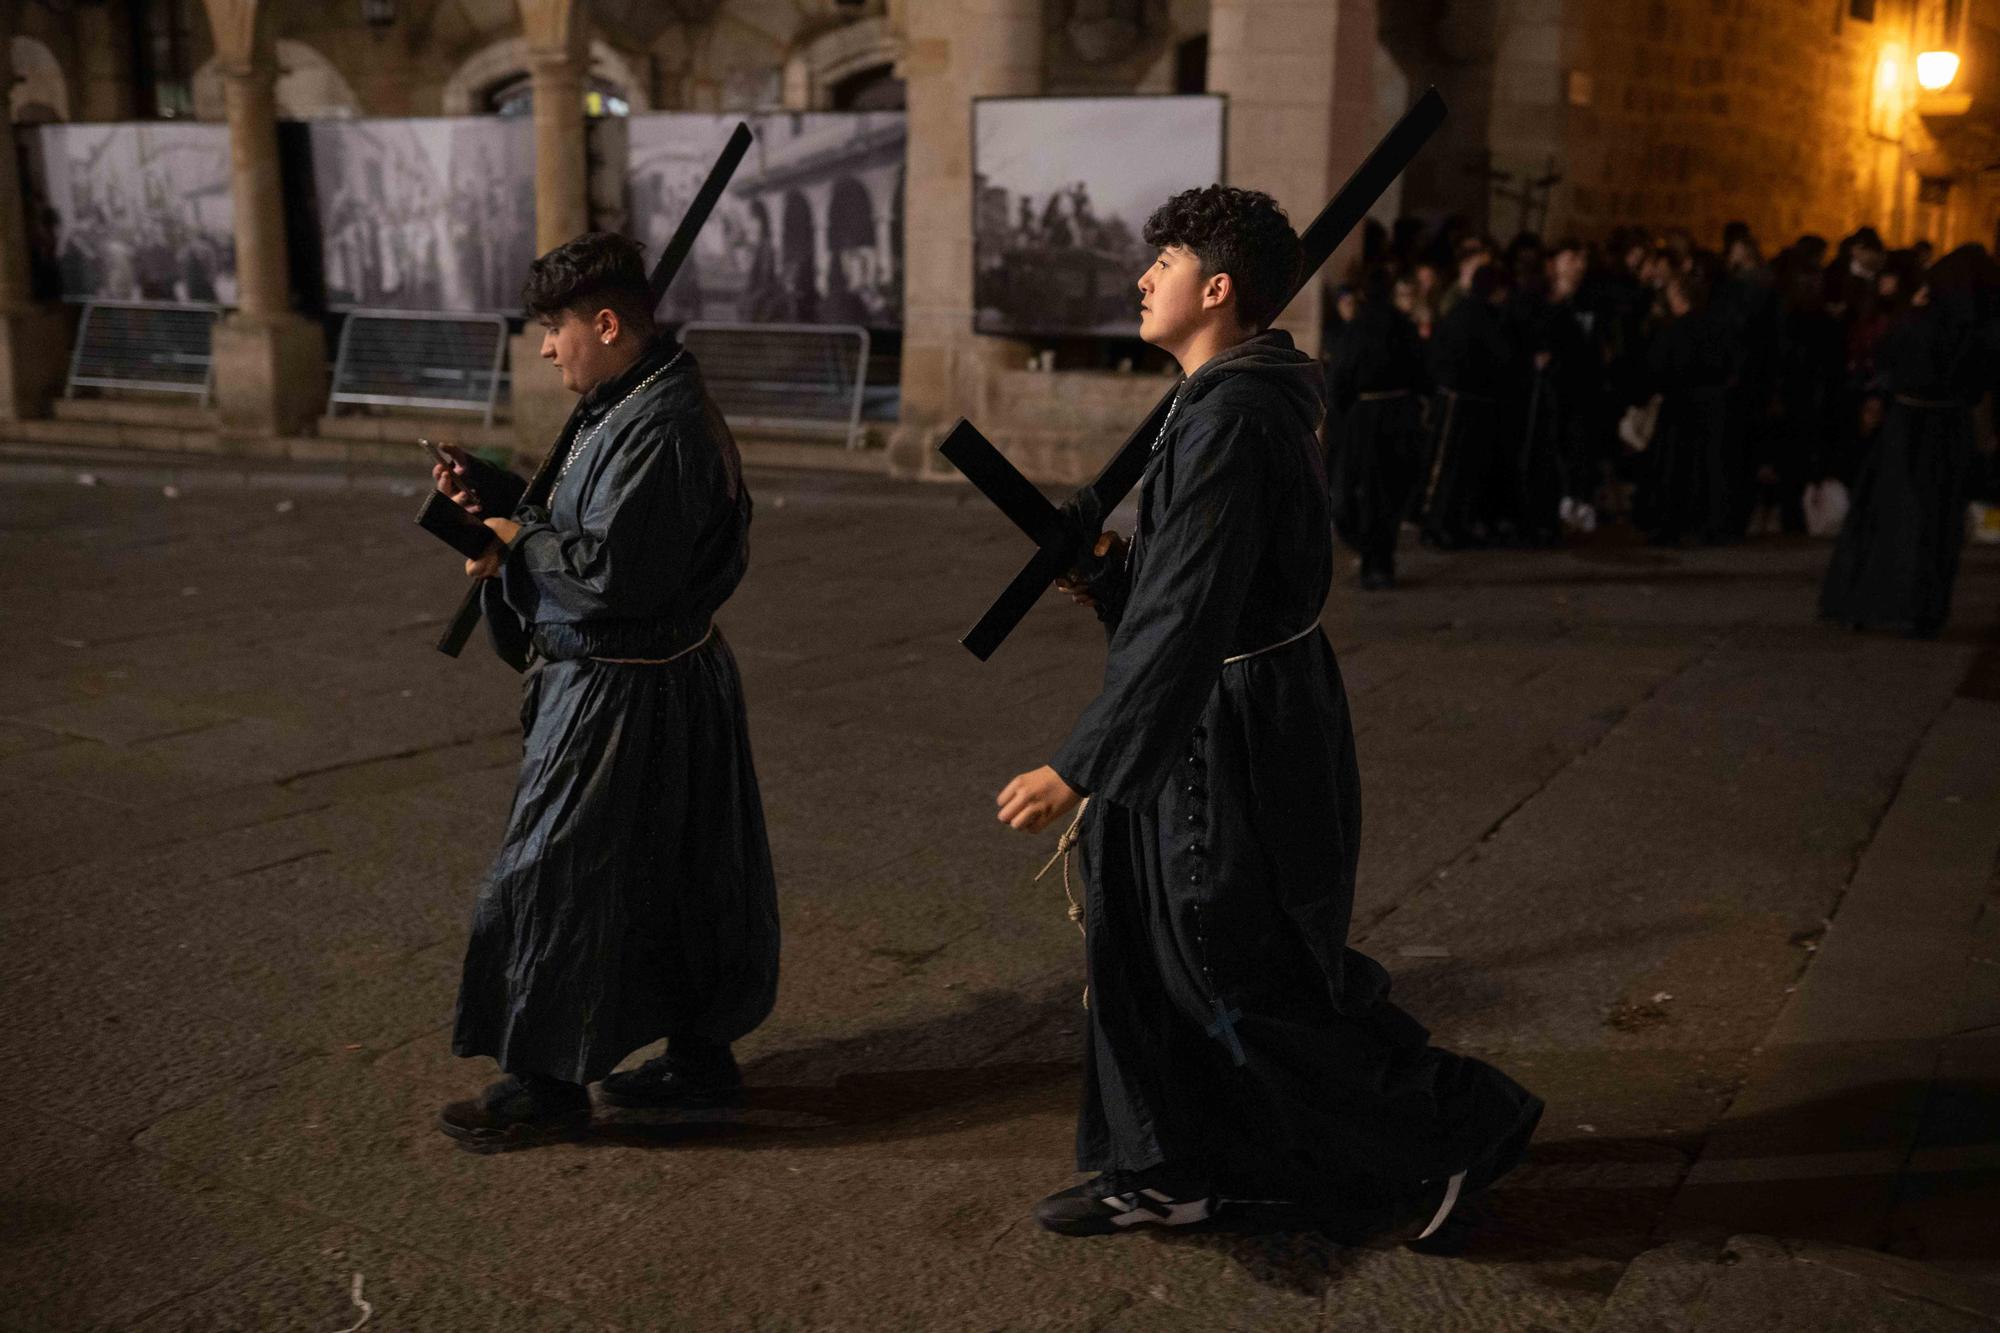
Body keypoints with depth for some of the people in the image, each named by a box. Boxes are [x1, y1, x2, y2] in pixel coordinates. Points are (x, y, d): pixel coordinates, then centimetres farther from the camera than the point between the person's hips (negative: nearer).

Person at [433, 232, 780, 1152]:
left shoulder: (656, 429, -22)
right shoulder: (625, 408, 11)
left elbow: (611, 568, -27)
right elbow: (586, 527, 17)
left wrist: (520, 539, -13)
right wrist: (490, 498, 5)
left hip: (624, 696, -10)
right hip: (676, 675, 10)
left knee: (556, 874, 1)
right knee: (673, 876, 17)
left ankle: (548, 1082, 14)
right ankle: (701, 1059, 29)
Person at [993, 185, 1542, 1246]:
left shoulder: (1231, 421, -23)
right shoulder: (1231, 400, 10)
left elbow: (1185, 619, -29)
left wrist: (1079, 767, -28)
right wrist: (1108, 570, 4)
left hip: (1236, 736, -10)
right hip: (1209, 723, 10)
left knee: (1256, 978, 4)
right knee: (1142, 940, 17)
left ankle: (1460, 1124, 22)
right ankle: (1163, 1172, 31)